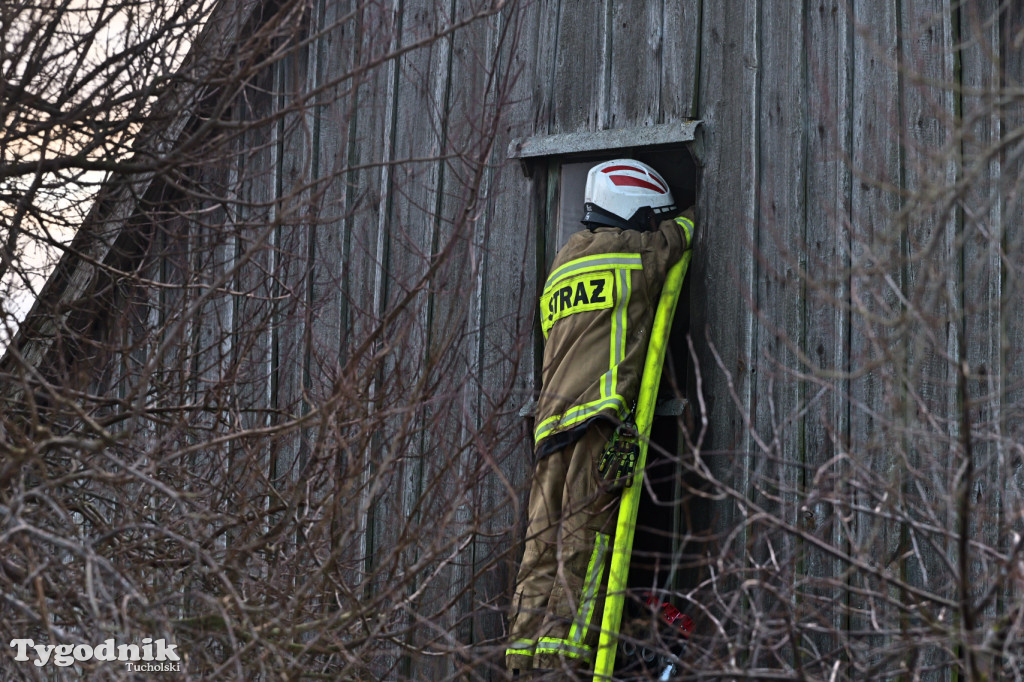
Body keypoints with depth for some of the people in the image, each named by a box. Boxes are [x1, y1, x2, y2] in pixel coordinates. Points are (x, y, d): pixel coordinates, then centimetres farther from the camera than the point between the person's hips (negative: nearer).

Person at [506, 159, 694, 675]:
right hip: (600, 418, -7)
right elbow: (685, 228, 22)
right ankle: (562, 659, -19)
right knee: (584, 541, -12)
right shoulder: (637, 250, 6)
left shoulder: (563, 262, 27)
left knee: (544, 546, 2)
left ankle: (524, 661, -3)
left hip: (551, 421, 7)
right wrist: (684, 222, 45)